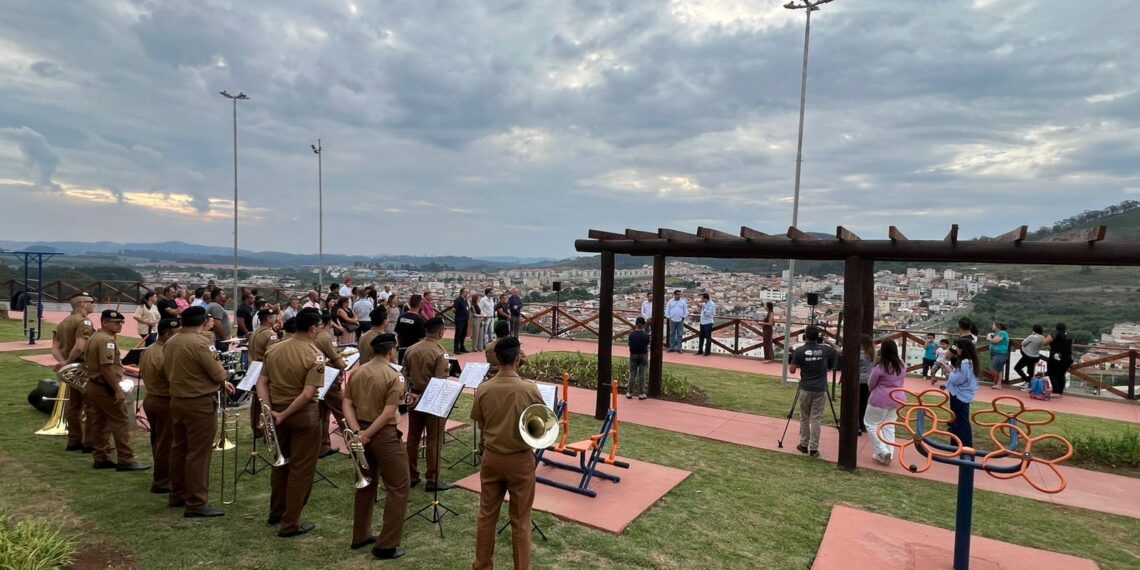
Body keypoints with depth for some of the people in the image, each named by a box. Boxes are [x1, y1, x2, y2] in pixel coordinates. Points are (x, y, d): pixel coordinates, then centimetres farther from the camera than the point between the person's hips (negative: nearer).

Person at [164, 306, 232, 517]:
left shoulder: (170, 343, 6)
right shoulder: (200, 343, -21)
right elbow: (219, 375, -19)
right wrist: (219, 372, 6)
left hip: (177, 400, 9)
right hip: (199, 404, -9)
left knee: (179, 448, 18)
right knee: (198, 453, -3)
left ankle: (177, 495, 30)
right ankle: (196, 503, 2)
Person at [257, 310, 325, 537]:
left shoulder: (273, 349, 2)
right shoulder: (315, 355, -18)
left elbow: (261, 382, 2)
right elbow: (307, 394, -25)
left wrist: (269, 410, -4)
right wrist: (285, 415, -15)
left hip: (276, 412, 7)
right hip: (303, 416, -7)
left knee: (281, 463, 23)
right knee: (301, 468, 5)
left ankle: (276, 513, 37)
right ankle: (290, 524, 13)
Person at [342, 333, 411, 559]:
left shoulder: (357, 372, 6)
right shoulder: (394, 377, -15)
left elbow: (347, 404, 2)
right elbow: (389, 414, -22)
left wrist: (357, 431, -6)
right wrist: (367, 435, -14)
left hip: (362, 433, 8)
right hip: (384, 436, -8)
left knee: (367, 483, 24)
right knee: (399, 488, 4)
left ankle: (360, 536, 33)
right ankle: (386, 546, 5)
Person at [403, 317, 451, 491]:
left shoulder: (410, 350, 2)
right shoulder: (440, 353, -18)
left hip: (414, 397, 6)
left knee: (413, 438, 14)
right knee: (434, 441, 2)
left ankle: (411, 476, 25)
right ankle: (433, 480, 8)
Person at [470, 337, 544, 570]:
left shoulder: (483, 389, -10)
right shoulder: (529, 389, -17)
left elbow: (480, 423, 3)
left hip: (491, 458, 3)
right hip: (520, 460, -3)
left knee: (486, 516, 17)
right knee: (520, 520, 11)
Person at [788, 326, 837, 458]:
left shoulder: (799, 351, -10)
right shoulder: (825, 349, -4)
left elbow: (792, 370, -4)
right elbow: (838, 352, 17)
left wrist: (791, 363, 15)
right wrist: (828, 344, 29)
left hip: (805, 389, -1)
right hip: (820, 389, 1)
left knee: (804, 418, 13)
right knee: (816, 419, 2)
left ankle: (804, 445, 19)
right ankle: (813, 448, 2)